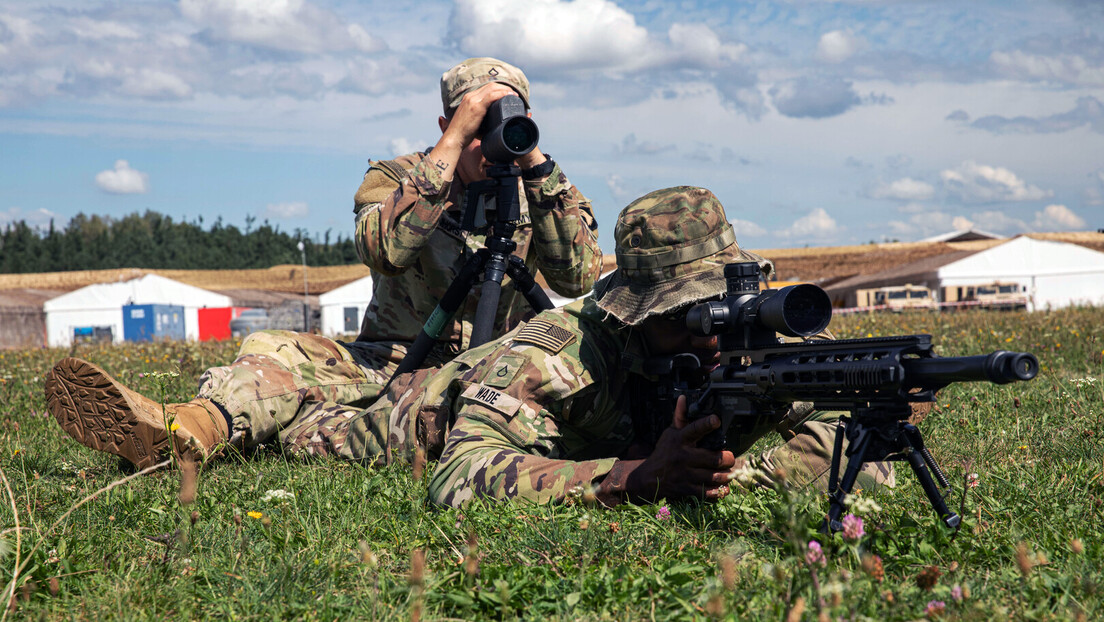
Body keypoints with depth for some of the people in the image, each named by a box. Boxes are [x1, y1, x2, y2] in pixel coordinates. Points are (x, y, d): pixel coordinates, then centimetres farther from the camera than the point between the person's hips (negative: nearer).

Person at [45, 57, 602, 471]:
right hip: (393, 365, -2)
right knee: (278, 352, -29)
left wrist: (535, 161, -13)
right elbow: (383, 247, -21)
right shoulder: (394, 179, 2)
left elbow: (578, 276, -8)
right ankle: (182, 429, -56)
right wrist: (455, 141, -23)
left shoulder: (530, 195, 8)